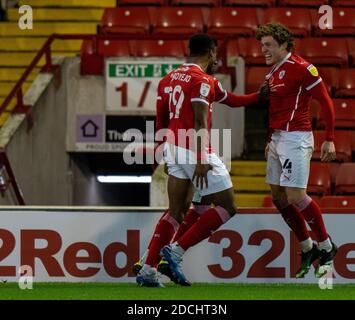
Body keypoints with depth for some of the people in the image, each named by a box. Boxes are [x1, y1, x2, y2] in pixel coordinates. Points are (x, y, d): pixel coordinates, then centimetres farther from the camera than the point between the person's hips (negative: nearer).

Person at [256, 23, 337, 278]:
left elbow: (326, 103, -11)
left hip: (296, 139, -9)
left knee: (296, 196, -13)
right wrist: (271, 140, 24)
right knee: (278, 197, 8)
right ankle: (307, 248, 18)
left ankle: (326, 246, 3)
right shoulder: (272, 73, 13)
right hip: (278, 139, 9)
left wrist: (329, 140, -14)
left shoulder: (301, 68, -13)